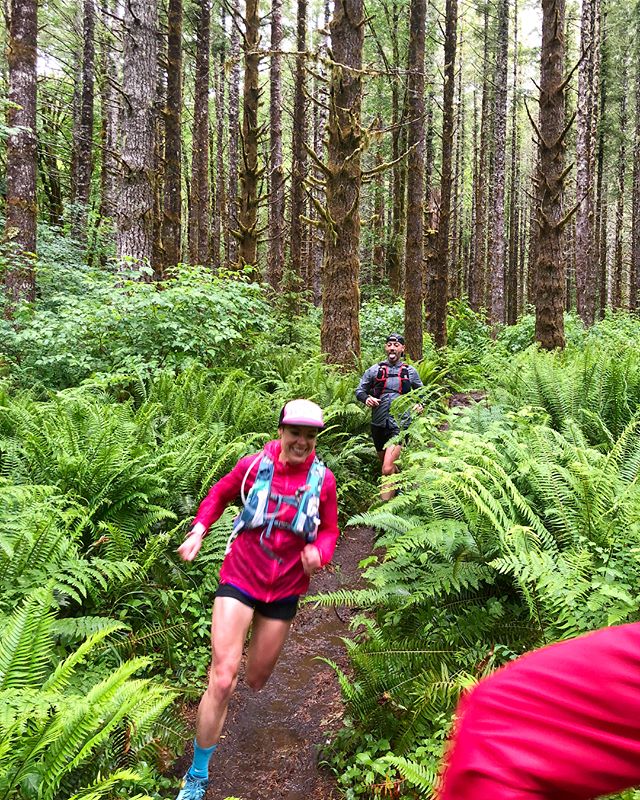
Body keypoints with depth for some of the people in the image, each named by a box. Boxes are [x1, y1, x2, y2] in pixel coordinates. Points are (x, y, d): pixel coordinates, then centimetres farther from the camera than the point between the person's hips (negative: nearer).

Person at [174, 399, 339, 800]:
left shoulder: (323, 480, -6)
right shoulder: (253, 466, -11)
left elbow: (329, 530, 5)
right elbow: (219, 494, 8)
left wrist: (318, 551, -17)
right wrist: (200, 529, -5)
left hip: (284, 590, 3)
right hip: (240, 579, -2)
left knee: (256, 679, 18)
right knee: (223, 679, -11)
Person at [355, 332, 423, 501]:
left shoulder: (410, 372, 7)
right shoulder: (374, 370, 6)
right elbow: (359, 390, 11)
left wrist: (420, 404, -1)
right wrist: (366, 398, -11)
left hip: (399, 425, -3)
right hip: (378, 424, 3)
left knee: (388, 469, -19)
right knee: (388, 466, 18)